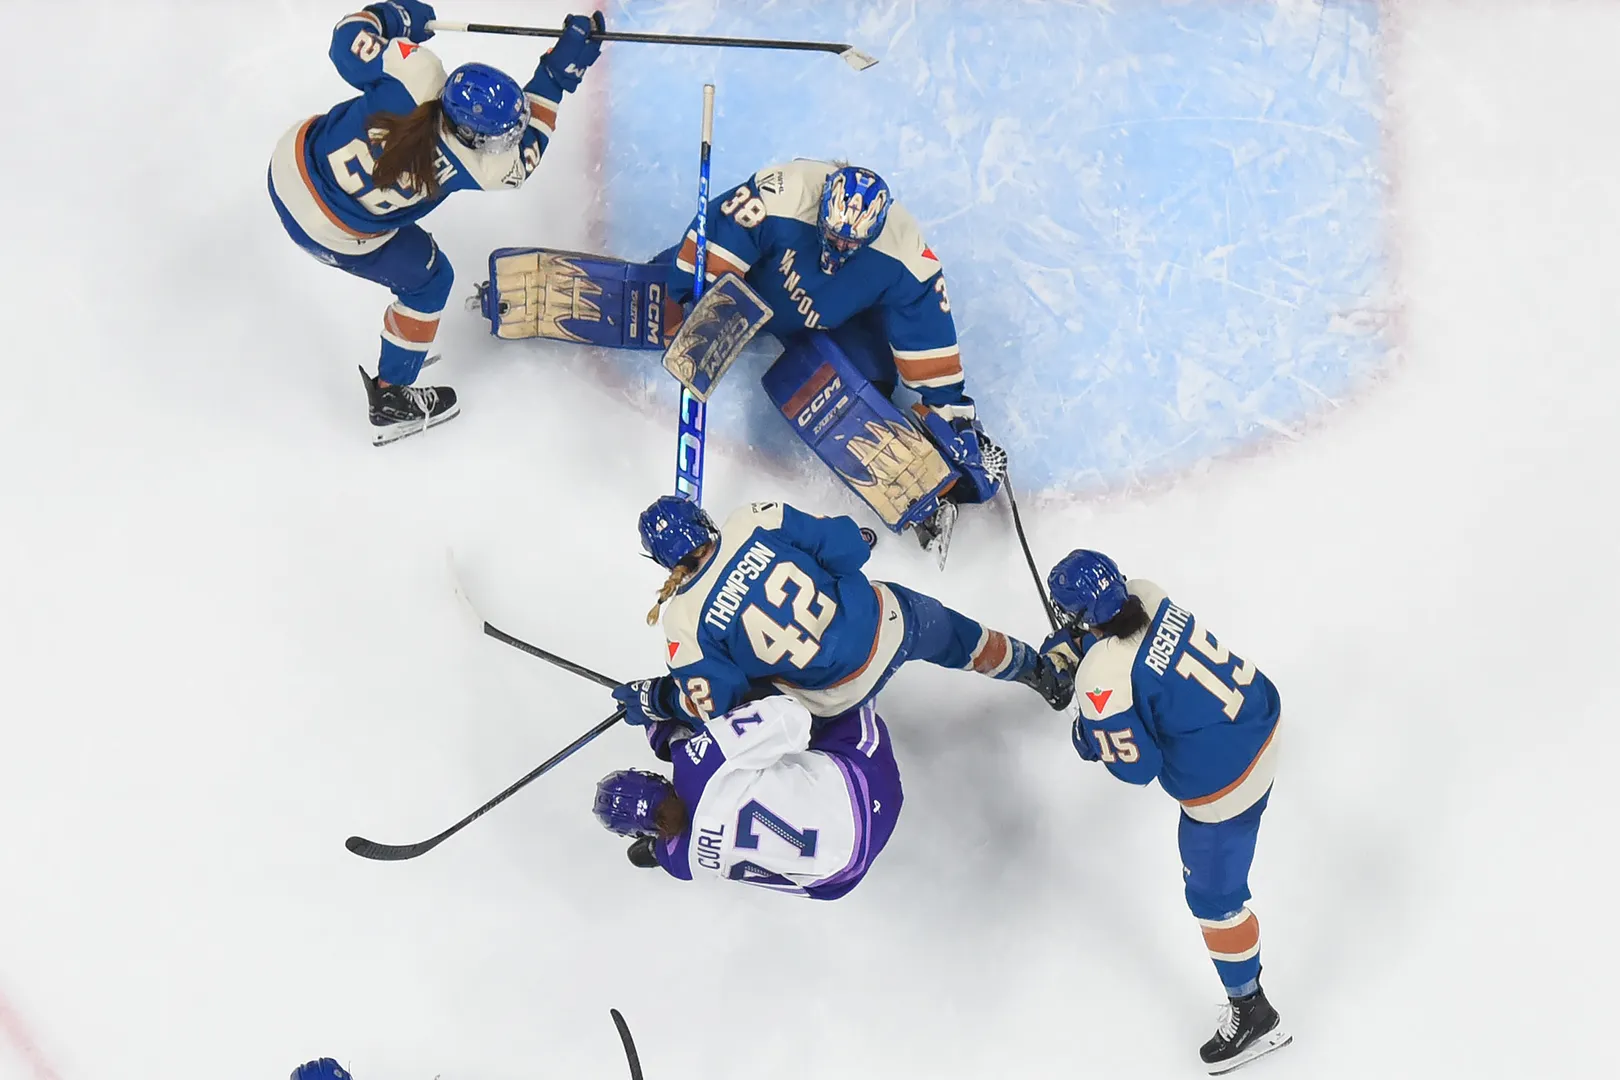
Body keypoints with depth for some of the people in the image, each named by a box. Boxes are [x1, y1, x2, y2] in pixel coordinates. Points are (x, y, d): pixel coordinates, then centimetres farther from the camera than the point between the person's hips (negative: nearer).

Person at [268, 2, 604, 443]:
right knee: (428, 279, 19)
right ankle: (390, 402, 32)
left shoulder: (417, 72, -28)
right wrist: (560, 70, -12)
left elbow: (349, 40, -15)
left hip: (292, 161, 4)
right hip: (332, 235, -4)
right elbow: (525, 154, -9)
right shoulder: (473, 168, -29)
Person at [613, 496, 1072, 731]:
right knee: (956, 637, 34)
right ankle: (1035, 670, 57)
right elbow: (844, 545, -9)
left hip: (836, 697, -3)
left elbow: (711, 702, -10)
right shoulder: (754, 522, -13)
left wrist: (652, 699, 6)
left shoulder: (685, 620, -17)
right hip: (887, 626, 3)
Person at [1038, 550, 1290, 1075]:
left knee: (1213, 895, 8)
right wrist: (1064, 646, 0)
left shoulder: (1102, 680, -32)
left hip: (1225, 781, -9)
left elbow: (1136, 765, -21)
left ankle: (1250, 1012, 22)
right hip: (1257, 712, 9)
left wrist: (1089, 740, -4)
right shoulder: (1147, 596, -12)